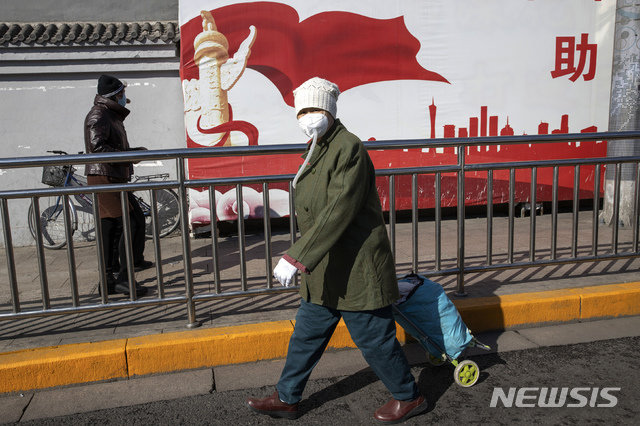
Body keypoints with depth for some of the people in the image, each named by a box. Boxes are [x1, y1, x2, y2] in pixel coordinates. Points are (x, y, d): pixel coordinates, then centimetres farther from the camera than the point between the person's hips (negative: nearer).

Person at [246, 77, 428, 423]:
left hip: (354, 268, -9)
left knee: (374, 337, 5)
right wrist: (302, 256, 26)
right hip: (325, 269, 9)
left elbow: (338, 212, -28)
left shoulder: (348, 149, -19)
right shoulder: (317, 151, 11)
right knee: (307, 333, 17)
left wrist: (296, 257, -30)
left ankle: (409, 397, 27)